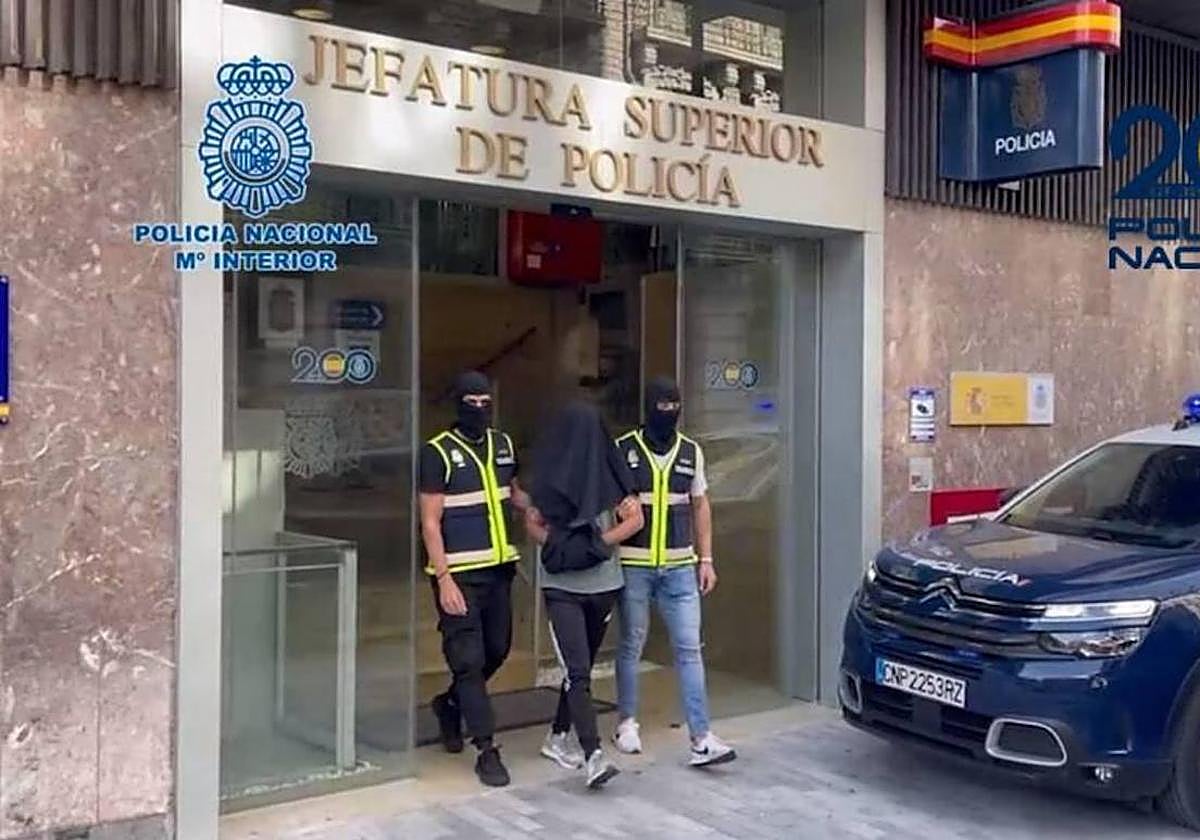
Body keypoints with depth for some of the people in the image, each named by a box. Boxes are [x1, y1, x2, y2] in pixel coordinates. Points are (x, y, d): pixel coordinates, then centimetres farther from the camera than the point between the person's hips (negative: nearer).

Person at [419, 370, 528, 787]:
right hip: (460, 573, -6)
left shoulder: (503, 444, 9)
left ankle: (451, 702, 40)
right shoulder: (438, 453, -9)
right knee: (469, 658, -3)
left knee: (497, 649, 15)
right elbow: (430, 523, -10)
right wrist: (444, 579, -17)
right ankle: (486, 751, 4)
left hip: (499, 568, 6)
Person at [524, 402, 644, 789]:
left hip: (603, 584, 3)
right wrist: (558, 545, -12)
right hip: (562, 587, -2)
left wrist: (598, 543, -14)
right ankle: (593, 756, -13)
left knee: (580, 666, 14)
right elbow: (533, 523, 5)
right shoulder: (550, 476, -2)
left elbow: (634, 518, -2)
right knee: (578, 672, -11)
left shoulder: (609, 471, -2)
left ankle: (557, 738, 31)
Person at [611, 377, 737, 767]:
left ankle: (701, 739, -1)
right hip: (634, 566, -2)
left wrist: (706, 560, 7)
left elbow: (701, 508, 12)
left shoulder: (691, 452, 6)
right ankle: (626, 722, 27)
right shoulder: (623, 450, -4)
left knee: (689, 648, -2)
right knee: (631, 646, 9)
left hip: (680, 567, 3)